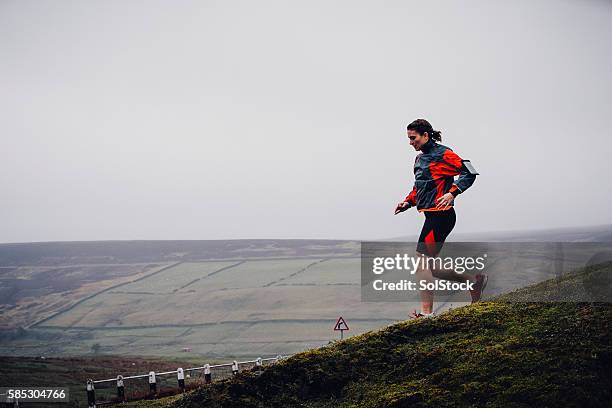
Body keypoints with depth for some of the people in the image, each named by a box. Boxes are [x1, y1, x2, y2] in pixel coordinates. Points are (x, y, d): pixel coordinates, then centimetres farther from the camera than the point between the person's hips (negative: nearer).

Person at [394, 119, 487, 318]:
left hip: (440, 215, -9)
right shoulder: (420, 158, 18)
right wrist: (407, 202, 10)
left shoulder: (442, 153, -8)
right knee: (429, 267, 10)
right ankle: (473, 280, 21)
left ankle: (427, 312, -9)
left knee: (422, 263, -11)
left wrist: (452, 193, -23)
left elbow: (469, 172, -12)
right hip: (432, 217, 9)